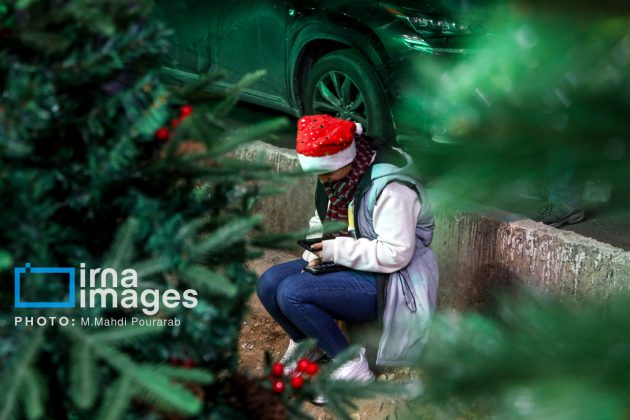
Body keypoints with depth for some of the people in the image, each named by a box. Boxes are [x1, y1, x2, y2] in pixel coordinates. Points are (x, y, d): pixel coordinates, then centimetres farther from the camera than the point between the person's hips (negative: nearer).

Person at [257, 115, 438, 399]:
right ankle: (306, 343, 18)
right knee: (269, 283, -6)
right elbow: (322, 222, 16)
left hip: (387, 282, -9)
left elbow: (395, 254, -28)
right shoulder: (337, 174, 2)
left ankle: (352, 367, -11)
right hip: (348, 266, 9)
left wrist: (336, 250, -24)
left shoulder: (390, 186, -24)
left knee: (292, 293, -25)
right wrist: (318, 251, -5)